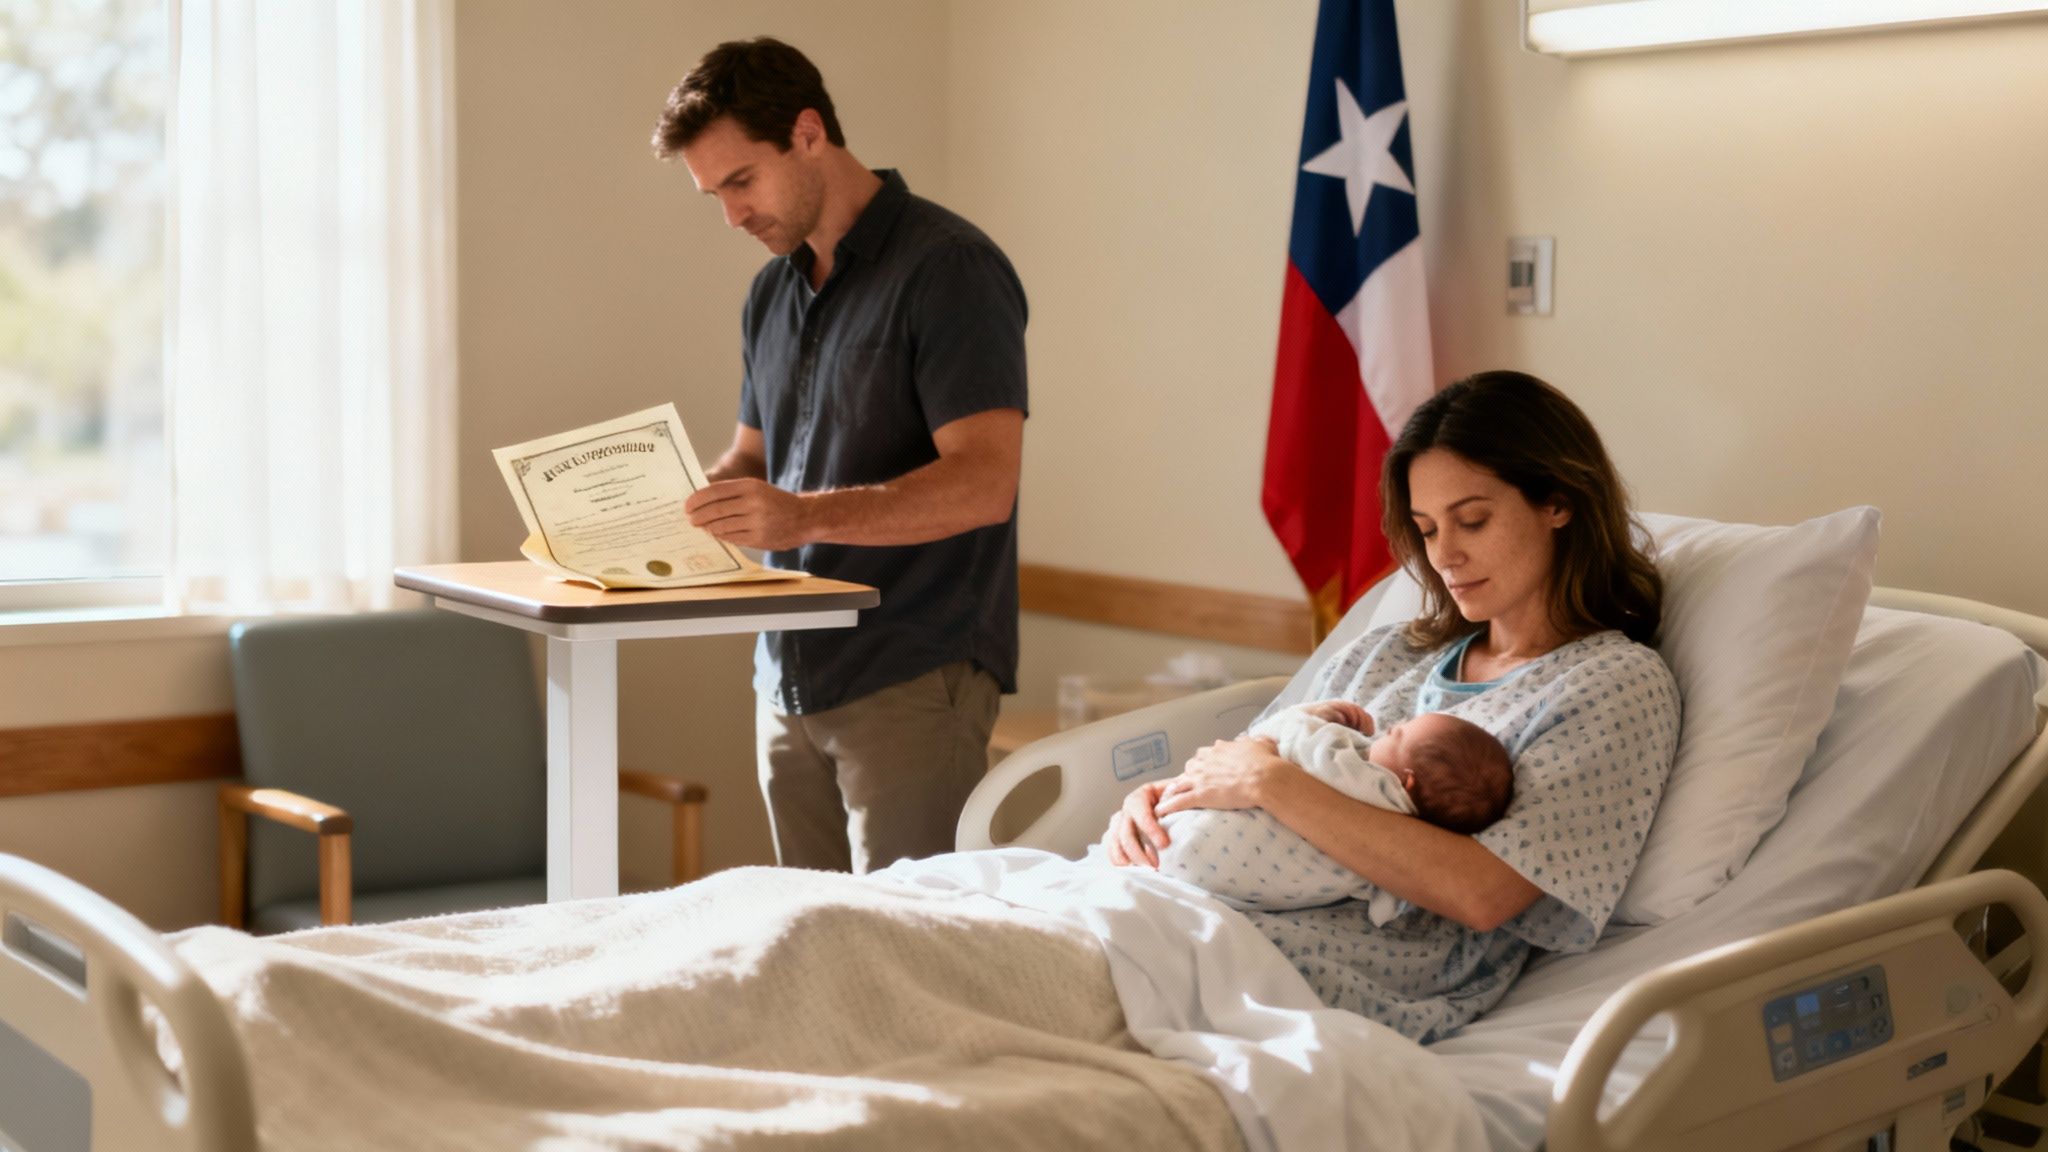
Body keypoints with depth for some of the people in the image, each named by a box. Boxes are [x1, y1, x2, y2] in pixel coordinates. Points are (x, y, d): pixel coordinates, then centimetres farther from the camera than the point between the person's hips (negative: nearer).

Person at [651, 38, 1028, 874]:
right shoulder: (772, 293, 17)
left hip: (914, 681, -7)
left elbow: (984, 482, -20)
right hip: (789, 679, 8)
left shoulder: (948, 267, -10)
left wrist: (806, 515, -31)